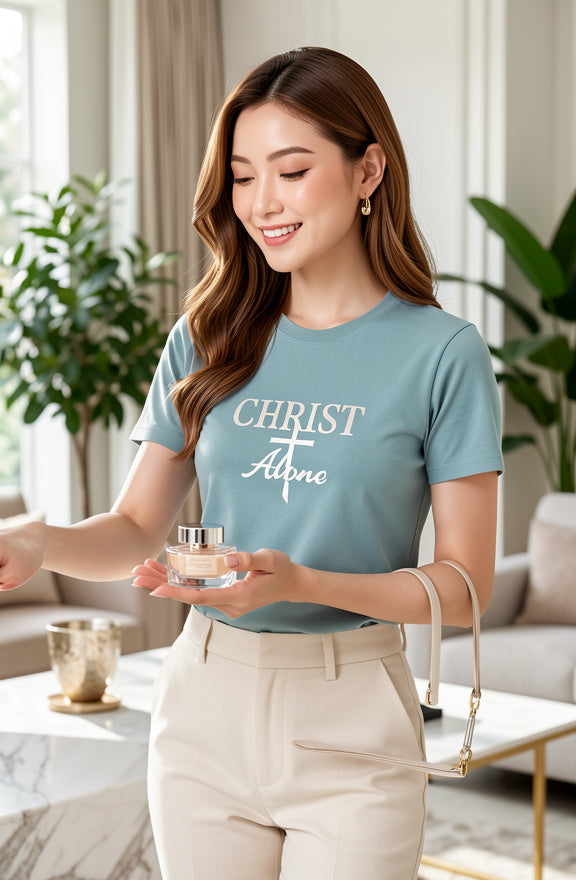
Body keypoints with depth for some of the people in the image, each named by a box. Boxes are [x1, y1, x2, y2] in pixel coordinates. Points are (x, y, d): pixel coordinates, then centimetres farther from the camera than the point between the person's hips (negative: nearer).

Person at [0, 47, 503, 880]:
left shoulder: (441, 351, -7)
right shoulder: (206, 342, 4)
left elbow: (466, 584, -7)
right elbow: (137, 528, 6)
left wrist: (298, 582, -21)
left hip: (350, 717, -3)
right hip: (206, 704, 3)